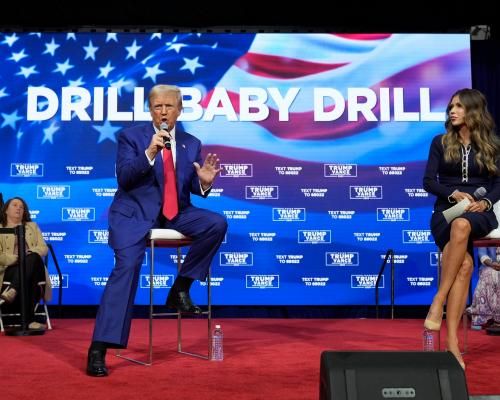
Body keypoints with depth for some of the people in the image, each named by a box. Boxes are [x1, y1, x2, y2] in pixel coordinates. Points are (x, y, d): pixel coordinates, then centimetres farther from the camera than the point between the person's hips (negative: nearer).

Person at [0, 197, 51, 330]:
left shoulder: (32, 226, 27)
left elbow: (44, 248, 12)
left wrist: (29, 253, -11)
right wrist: (16, 258, -19)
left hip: (34, 267, 2)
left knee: (33, 258, -38)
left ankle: (12, 291, -50)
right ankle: (29, 319, -47)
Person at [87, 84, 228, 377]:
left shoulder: (192, 144, 11)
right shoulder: (130, 137, 0)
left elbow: (193, 188, 10)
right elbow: (124, 178, -12)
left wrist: (204, 182, -13)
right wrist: (149, 153, -24)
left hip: (175, 214, 4)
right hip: (135, 213, -4)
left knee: (217, 224, -20)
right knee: (127, 267, -24)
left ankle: (181, 288, -4)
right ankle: (98, 349, -21)